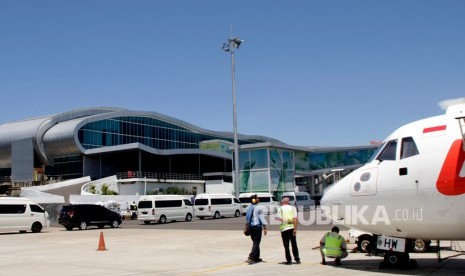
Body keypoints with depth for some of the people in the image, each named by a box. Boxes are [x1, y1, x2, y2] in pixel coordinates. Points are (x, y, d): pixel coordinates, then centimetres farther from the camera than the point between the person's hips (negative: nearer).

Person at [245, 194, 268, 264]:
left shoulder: (248, 208, 8)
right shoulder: (258, 208, -11)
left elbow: (247, 218, 13)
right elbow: (262, 218, -11)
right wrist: (265, 228, -9)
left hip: (250, 226, 7)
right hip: (257, 226, -7)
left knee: (255, 242, 17)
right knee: (256, 243, -4)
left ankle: (256, 258, 24)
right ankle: (251, 258, -15)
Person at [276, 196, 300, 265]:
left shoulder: (280, 209, 0)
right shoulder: (293, 208, 5)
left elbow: (280, 219, -9)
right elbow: (295, 219, -5)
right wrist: (295, 229, -7)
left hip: (284, 228, -2)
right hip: (292, 228, 2)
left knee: (286, 245, 5)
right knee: (294, 244, 14)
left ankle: (289, 260, 3)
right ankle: (297, 259, 16)